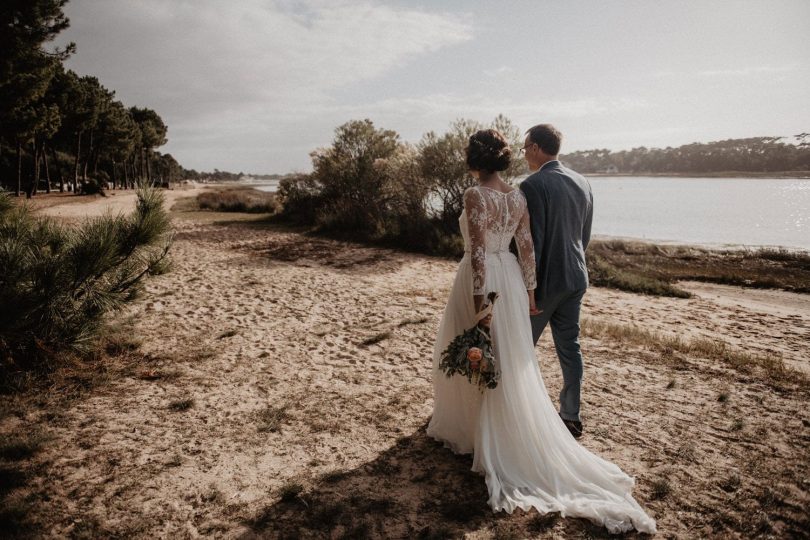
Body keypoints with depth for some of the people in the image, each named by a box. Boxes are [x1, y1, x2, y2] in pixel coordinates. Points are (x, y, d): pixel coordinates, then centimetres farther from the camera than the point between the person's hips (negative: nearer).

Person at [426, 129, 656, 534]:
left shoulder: (475, 195, -17)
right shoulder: (518, 196, 3)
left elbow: (477, 251, -20)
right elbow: (526, 247, 4)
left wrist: (478, 300, -18)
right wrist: (529, 288, 12)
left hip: (481, 279, -6)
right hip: (510, 278, 6)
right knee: (512, 360, 16)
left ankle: (468, 427, 27)